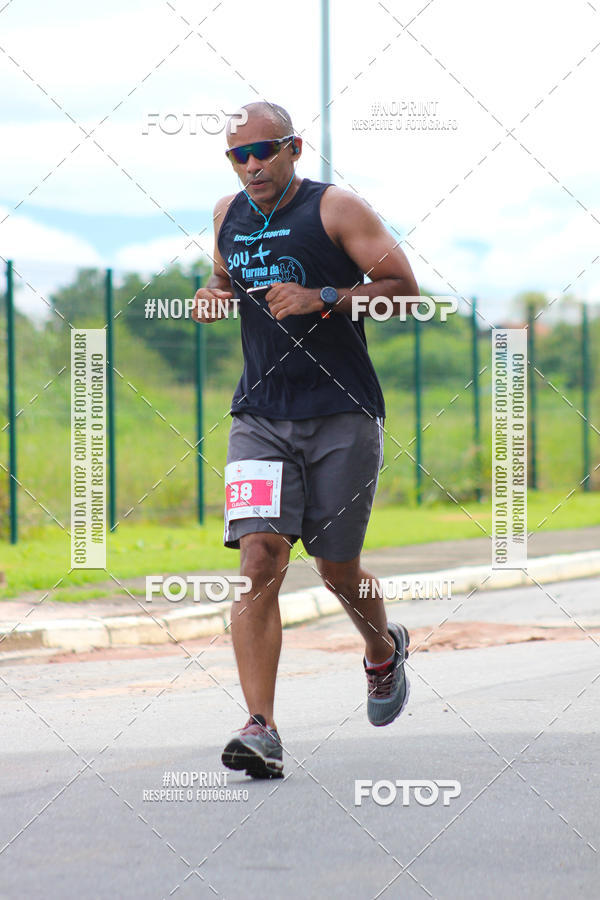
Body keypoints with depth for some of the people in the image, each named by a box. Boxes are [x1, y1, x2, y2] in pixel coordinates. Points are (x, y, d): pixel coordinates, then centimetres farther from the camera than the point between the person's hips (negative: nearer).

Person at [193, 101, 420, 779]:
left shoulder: (335, 209, -5)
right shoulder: (229, 215, 10)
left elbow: (403, 287, -8)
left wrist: (323, 300, -20)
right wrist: (214, 296, 5)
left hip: (342, 416, -3)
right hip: (260, 415, 3)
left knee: (337, 571, 6)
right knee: (260, 560, -15)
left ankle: (384, 651, 42)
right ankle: (261, 730, -20)